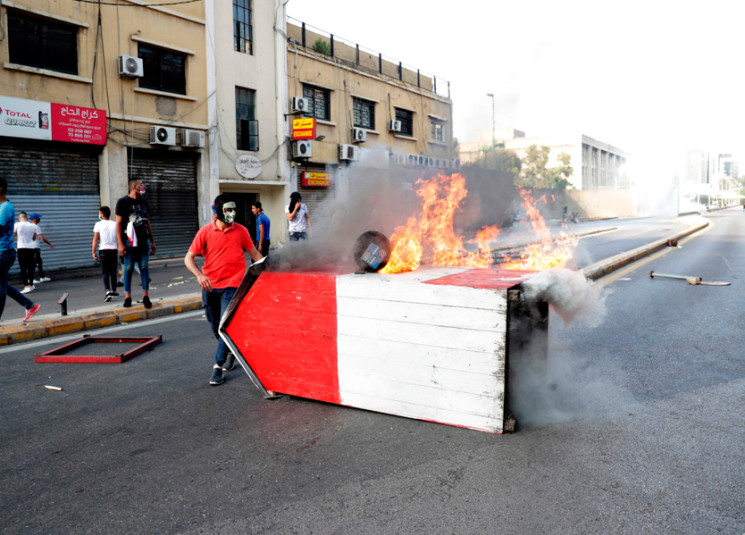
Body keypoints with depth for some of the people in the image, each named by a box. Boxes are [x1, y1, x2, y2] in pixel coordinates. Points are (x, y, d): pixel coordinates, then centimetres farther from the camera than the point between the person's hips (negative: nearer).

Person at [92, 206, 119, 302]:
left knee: (105, 272, -3)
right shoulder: (115, 224, 4)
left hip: (103, 251, -3)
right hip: (114, 250, 3)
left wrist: (93, 252, -1)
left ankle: (108, 291, -20)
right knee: (113, 272, 13)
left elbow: (95, 239, -5)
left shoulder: (98, 224, -3)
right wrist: (119, 249, 13)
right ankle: (114, 291, 23)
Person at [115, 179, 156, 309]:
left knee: (144, 267, 2)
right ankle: (127, 297, 8)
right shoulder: (123, 202, -1)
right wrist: (120, 244, -11)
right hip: (129, 241, -4)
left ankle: (145, 296, 6)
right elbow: (118, 223, -4)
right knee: (128, 268, 0)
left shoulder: (143, 202, 15)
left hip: (144, 240, 4)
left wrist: (152, 241, 16)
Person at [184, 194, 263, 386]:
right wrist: (199, 275, -20)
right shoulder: (205, 231, -2)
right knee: (215, 326, 13)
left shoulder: (241, 231, 0)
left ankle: (218, 366, -4)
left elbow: (254, 253, 10)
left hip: (232, 285, -2)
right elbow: (188, 258, -2)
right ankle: (231, 351, 40)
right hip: (210, 286, 2)